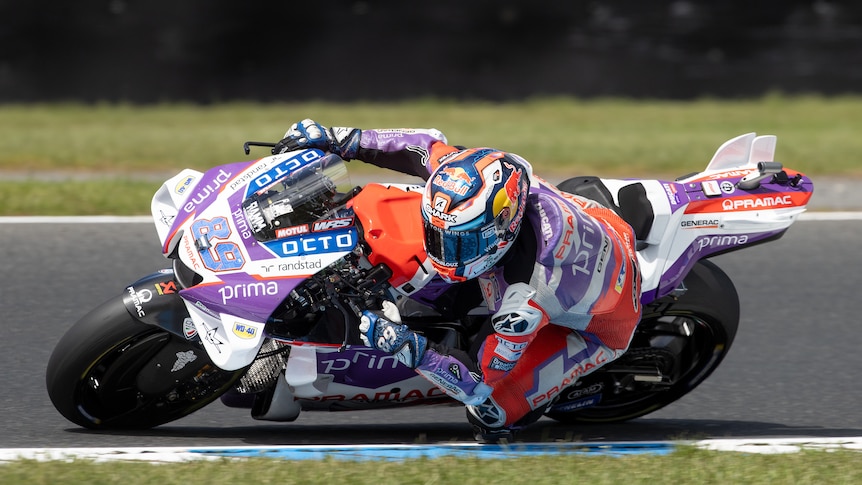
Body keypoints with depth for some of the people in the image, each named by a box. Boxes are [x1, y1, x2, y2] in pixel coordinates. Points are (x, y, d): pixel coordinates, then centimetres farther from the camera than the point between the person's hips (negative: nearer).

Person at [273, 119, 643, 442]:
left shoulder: (525, 299, -46)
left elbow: (478, 385, -35)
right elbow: (431, 146, -10)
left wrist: (412, 350, -45)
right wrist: (340, 139, -15)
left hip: (597, 325, -6)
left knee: (491, 412, -17)